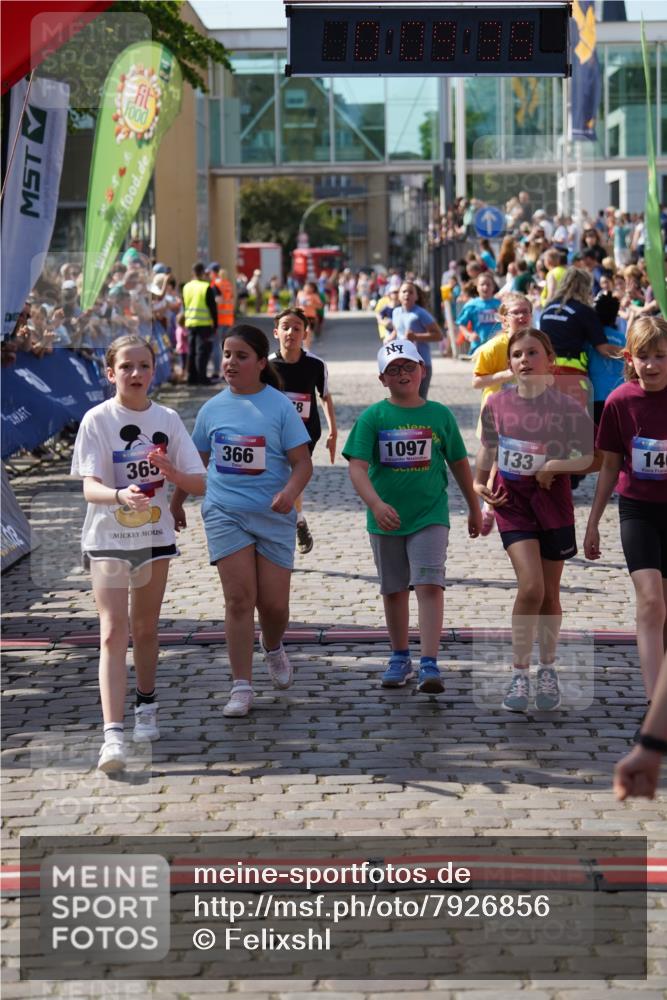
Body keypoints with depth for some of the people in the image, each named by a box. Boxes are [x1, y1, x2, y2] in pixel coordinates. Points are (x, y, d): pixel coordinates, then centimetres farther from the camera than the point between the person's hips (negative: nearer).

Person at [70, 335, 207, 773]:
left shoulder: (167, 420, 0)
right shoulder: (97, 420, -9)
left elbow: (199, 484, -1)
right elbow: (90, 486, -18)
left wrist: (170, 472, -23)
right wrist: (120, 495, -39)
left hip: (155, 536, 3)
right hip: (108, 539, -3)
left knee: (145, 629, 15)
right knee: (113, 632, -12)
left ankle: (146, 707, 37)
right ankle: (113, 733, -18)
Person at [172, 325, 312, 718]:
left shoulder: (280, 406, -3)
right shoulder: (212, 409, 7)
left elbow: (302, 462, -6)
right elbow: (196, 462, 19)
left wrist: (291, 491, -25)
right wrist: (176, 503, 23)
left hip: (273, 516, -1)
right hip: (225, 513, 1)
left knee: (274, 603, 2)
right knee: (239, 598, -7)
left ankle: (273, 647, 37)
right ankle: (242, 687, -3)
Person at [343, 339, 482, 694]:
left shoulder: (439, 415, 0)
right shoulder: (372, 417, -5)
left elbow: (459, 464, 11)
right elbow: (357, 467, -14)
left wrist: (474, 508, 18)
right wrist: (376, 504, -30)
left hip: (430, 515, -1)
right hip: (386, 518, 1)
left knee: (429, 585, -13)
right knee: (394, 589, 13)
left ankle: (429, 665, -16)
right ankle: (400, 658, 29)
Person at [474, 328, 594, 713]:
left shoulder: (565, 406, -10)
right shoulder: (497, 404, -2)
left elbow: (592, 457, -9)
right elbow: (488, 447, 15)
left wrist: (554, 467, -19)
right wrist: (479, 483, 4)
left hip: (553, 502, 0)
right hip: (512, 501, 0)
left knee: (550, 593, 10)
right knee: (531, 587, -15)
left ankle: (548, 670, 29)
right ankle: (520, 675, -2)